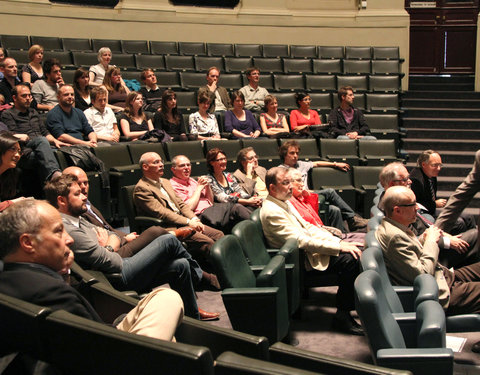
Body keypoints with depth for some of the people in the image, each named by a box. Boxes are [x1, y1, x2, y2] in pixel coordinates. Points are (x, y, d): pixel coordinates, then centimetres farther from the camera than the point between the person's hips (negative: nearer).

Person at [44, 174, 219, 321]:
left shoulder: (77, 221, 14)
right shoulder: (70, 230, -21)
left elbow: (114, 237, 17)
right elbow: (114, 263, -22)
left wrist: (108, 248, -5)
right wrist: (108, 248, 1)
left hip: (122, 269, 11)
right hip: (120, 278, -10)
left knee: (180, 265, 3)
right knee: (168, 241, -10)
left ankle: (194, 320, 17)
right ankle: (196, 273, 17)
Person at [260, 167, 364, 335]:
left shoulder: (284, 202, 12)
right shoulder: (272, 212, -19)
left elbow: (307, 227, 15)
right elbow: (302, 241, -24)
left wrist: (339, 241, 3)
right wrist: (339, 247, -22)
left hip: (309, 246, 10)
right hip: (301, 258, -10)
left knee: (357, 252, -2)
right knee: (350, 260, -24)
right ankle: (342, 317, -14)